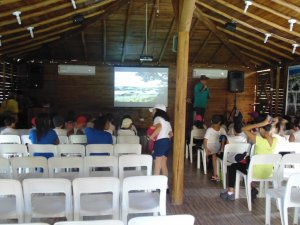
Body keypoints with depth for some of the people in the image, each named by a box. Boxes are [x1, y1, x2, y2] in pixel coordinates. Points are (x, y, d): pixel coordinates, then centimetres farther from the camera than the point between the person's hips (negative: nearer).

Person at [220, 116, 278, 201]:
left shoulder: (259, 140, -24)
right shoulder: (275, 140, -6)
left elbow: (244, 129, -18)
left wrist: (261, 123, -20)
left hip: (257, 173, -6)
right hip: (269, 173, 6)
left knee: (233, 166, 15)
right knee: (248, 160, 32)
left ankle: (230, 193, 18)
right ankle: (252, 189, 27)